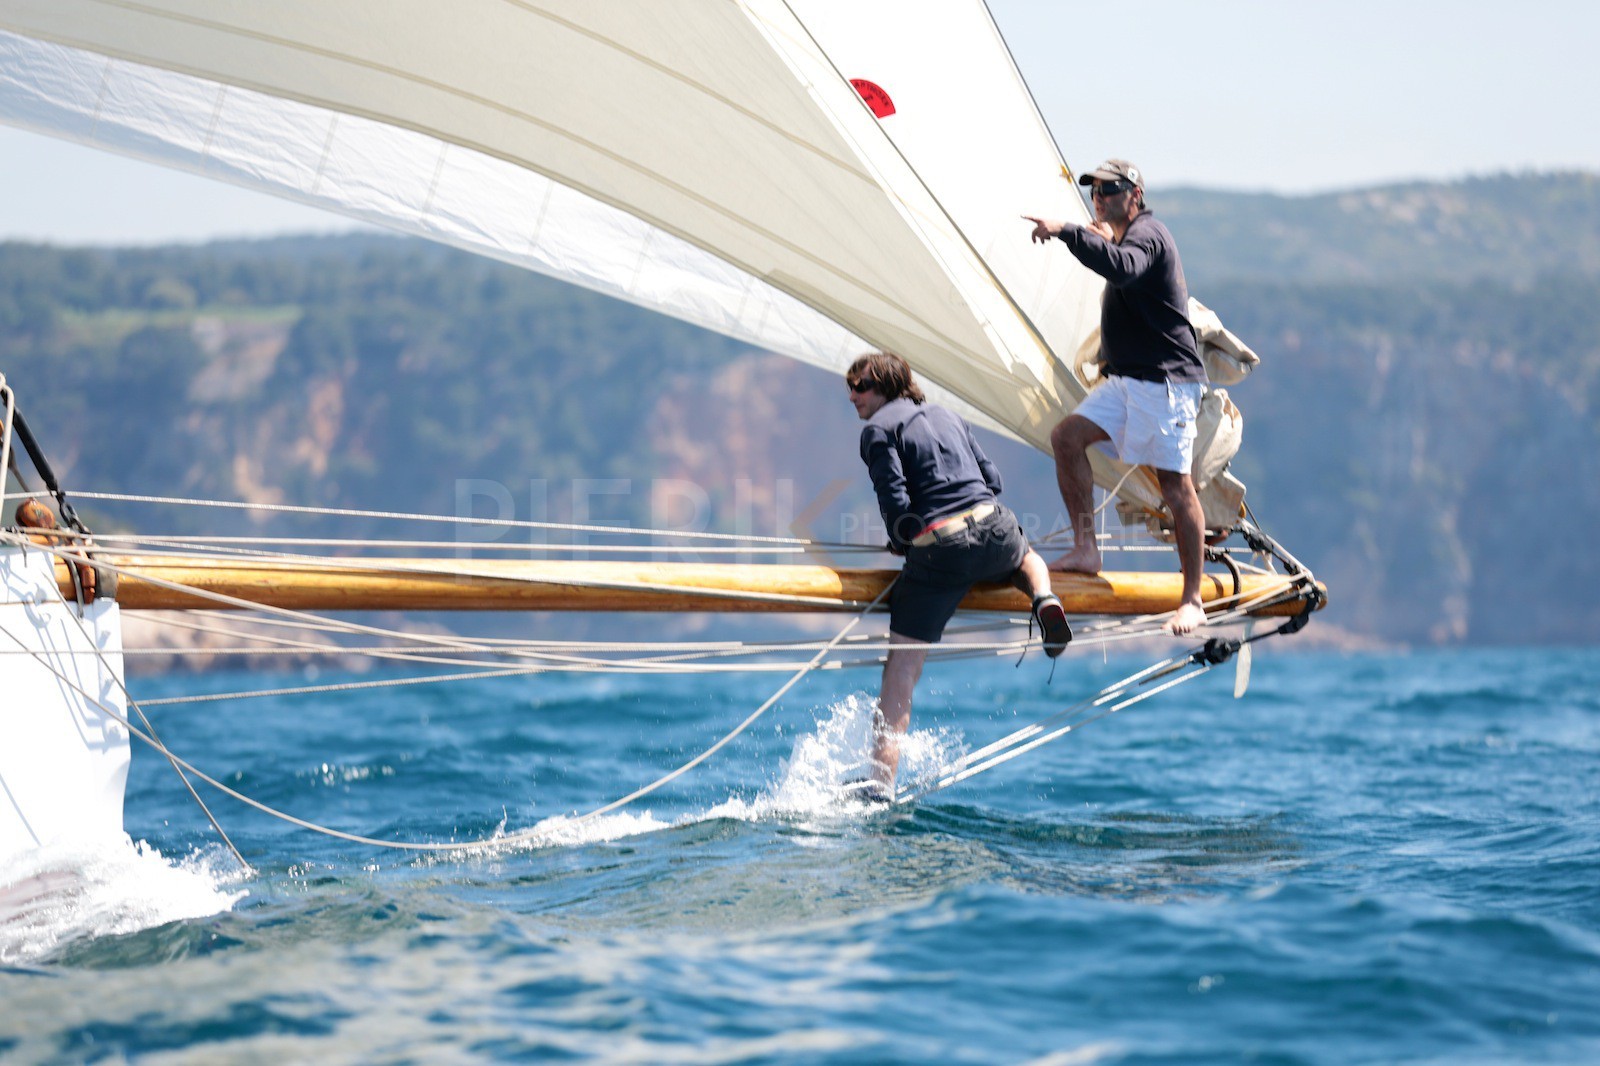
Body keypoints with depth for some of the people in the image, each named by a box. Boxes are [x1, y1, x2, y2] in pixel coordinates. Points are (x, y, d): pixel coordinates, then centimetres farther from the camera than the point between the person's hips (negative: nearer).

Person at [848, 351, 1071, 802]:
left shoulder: (878, 429, 2)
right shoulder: (946, 415, 22)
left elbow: (895, 504, -7)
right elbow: (993, 478, 20)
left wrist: (902, 542, 11)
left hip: (937, 550, -5)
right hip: (995, 528, 5)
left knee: (901, 671, -2)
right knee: (1026, 556, 41)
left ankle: (881, 783, -10)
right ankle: (1044, 597, 6)